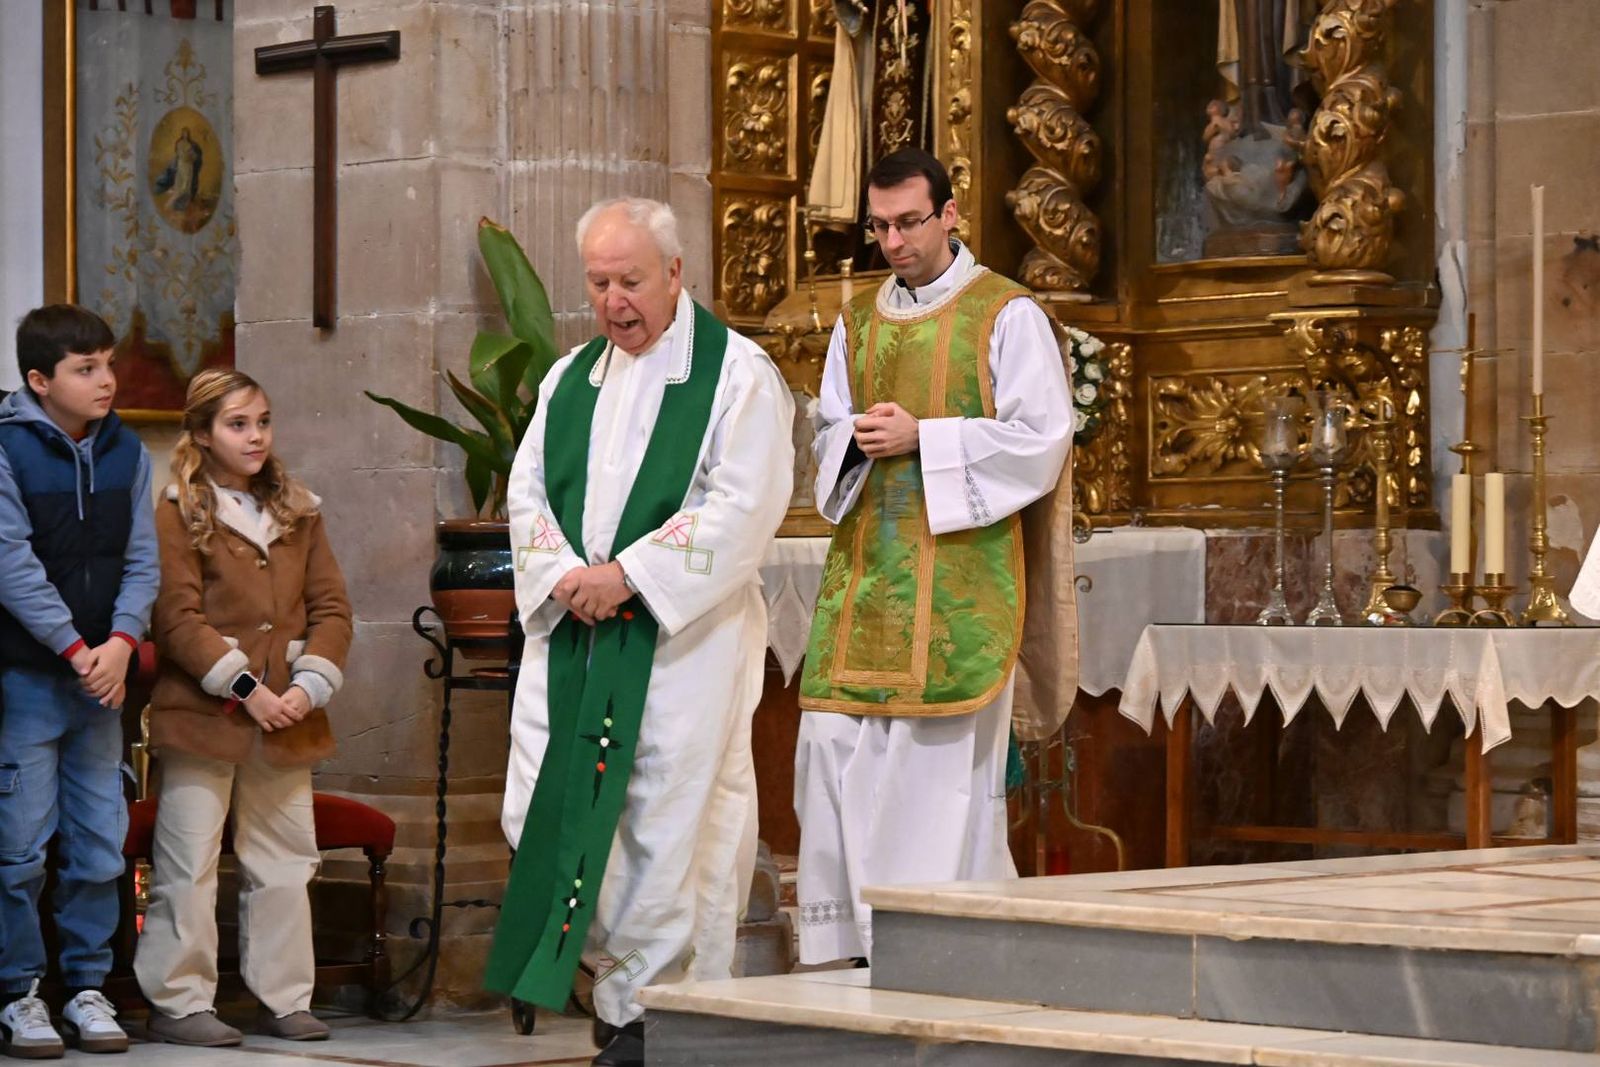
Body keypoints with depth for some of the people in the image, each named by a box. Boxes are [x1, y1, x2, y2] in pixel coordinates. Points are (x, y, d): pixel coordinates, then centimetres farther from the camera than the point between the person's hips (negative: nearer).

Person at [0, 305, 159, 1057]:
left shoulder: (126, 452, 8)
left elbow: (141, 557, 5)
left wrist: (120, 642, -10)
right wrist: (75, 648, -16)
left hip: (102, 676, 5)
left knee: (99, 847, 7)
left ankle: (87, 987, 16)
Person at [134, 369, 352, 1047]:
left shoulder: (298, 511, 14)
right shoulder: (178, 513, -2)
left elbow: (331, 608, 10)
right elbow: (178, 619, -10)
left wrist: (309, 687, -5)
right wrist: (245, 689, -14)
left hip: (286, 719, 5)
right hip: (201, 714, -5)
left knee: (284, 863, 9)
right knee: (189, 863, -3)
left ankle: (284, 999, 16)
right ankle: (177, 1003, 4)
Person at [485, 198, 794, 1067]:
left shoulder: (735, 374, -4)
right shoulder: (570, 378, 15)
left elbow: (743, 507, -13)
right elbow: (528, 489, 11)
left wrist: (628, 575, -17)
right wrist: (565, 577, -8)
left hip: (681, 636, -6)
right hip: (570, 635, 6)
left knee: (667, 824, -5)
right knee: (541, 814, 1)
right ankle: (625, 967, 16)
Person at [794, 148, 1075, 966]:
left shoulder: (1007, 315, -1)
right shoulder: (858, 324, 16)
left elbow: (1040, 439, -8)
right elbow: (827, 438, 18)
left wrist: (921, 437, -13)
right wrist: (859, 438, -6)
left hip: (960, 569, -5)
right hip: (867, 568, 6)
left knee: (945, 755, -8)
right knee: (840, 743, -1)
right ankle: (864, 938, 6)